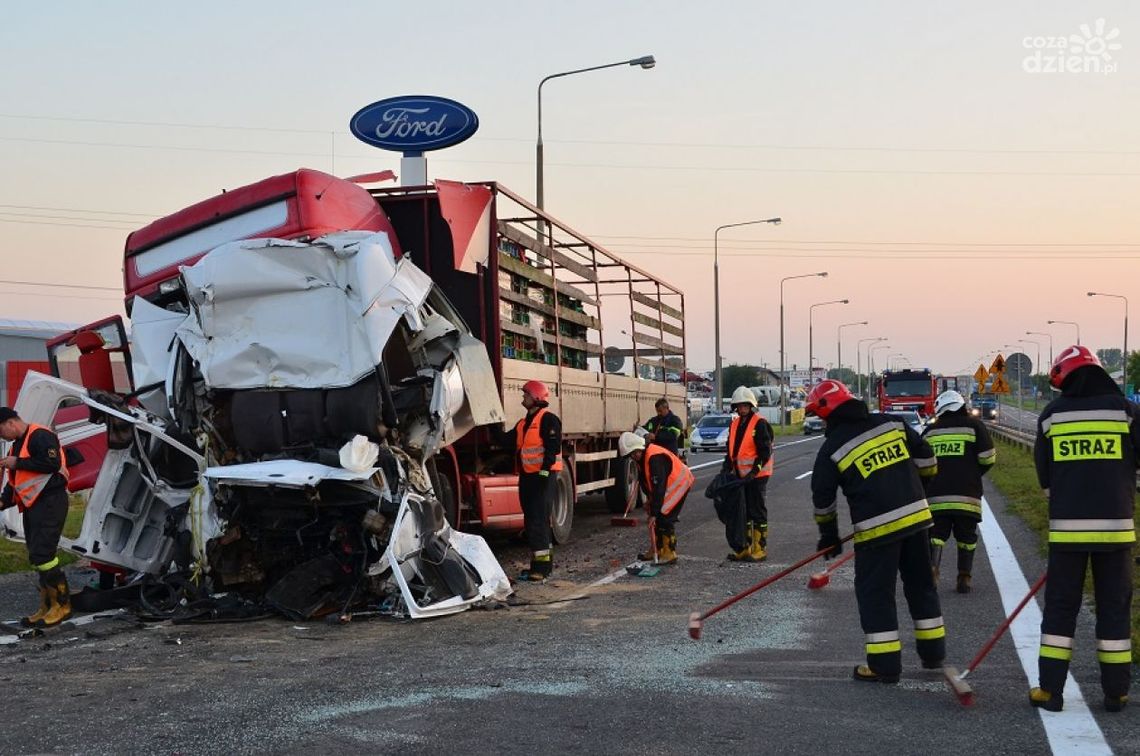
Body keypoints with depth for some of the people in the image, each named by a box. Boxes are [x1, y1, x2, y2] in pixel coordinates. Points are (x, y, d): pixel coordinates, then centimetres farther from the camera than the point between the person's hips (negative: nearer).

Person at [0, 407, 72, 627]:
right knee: (37, 558, 10)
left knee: (41, 555, -14)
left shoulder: (40, 436, -11)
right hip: (32, 506, 10)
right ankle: (47, 608, 16)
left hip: (49, 503, -10)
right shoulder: (18, 444, 20)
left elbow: (52, 463, -24)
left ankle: (62, 605, -7)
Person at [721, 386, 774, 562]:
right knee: (741, 512, 11)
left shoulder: (760, 424, -11)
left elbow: (765, 452, -16)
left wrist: (753, 472, -22)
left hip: (757, 475, -8)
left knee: (757, 512, -3)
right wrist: (725, 469, 8)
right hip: (741, 475, 8)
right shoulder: (735, 424, 12)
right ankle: (744, 549, 18)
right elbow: (731, 451, 20)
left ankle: (760, 549, 3)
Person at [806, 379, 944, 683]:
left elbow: (823, 499, 1)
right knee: (921, 584, 18)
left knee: (874, 592, 5)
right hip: (916, 518, 5)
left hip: (876, 529, -5)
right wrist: (922, 482, 29)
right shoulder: (892, 424, 5)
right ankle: (933, 651, 28)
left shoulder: (832, 448, -5)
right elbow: (925, 455, 10)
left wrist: (829, 535, 14)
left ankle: (885, 665, 5)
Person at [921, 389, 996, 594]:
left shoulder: (930, 431, 11)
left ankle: (931, 569, -17)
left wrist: (927, 485, 25)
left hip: (936, 495, 1)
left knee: (936, 534, 4)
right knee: (966, 537, 10)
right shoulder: (974, 426, 4)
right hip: (966, 494, -1)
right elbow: (988, 458, -1)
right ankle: (964, 578, 8)